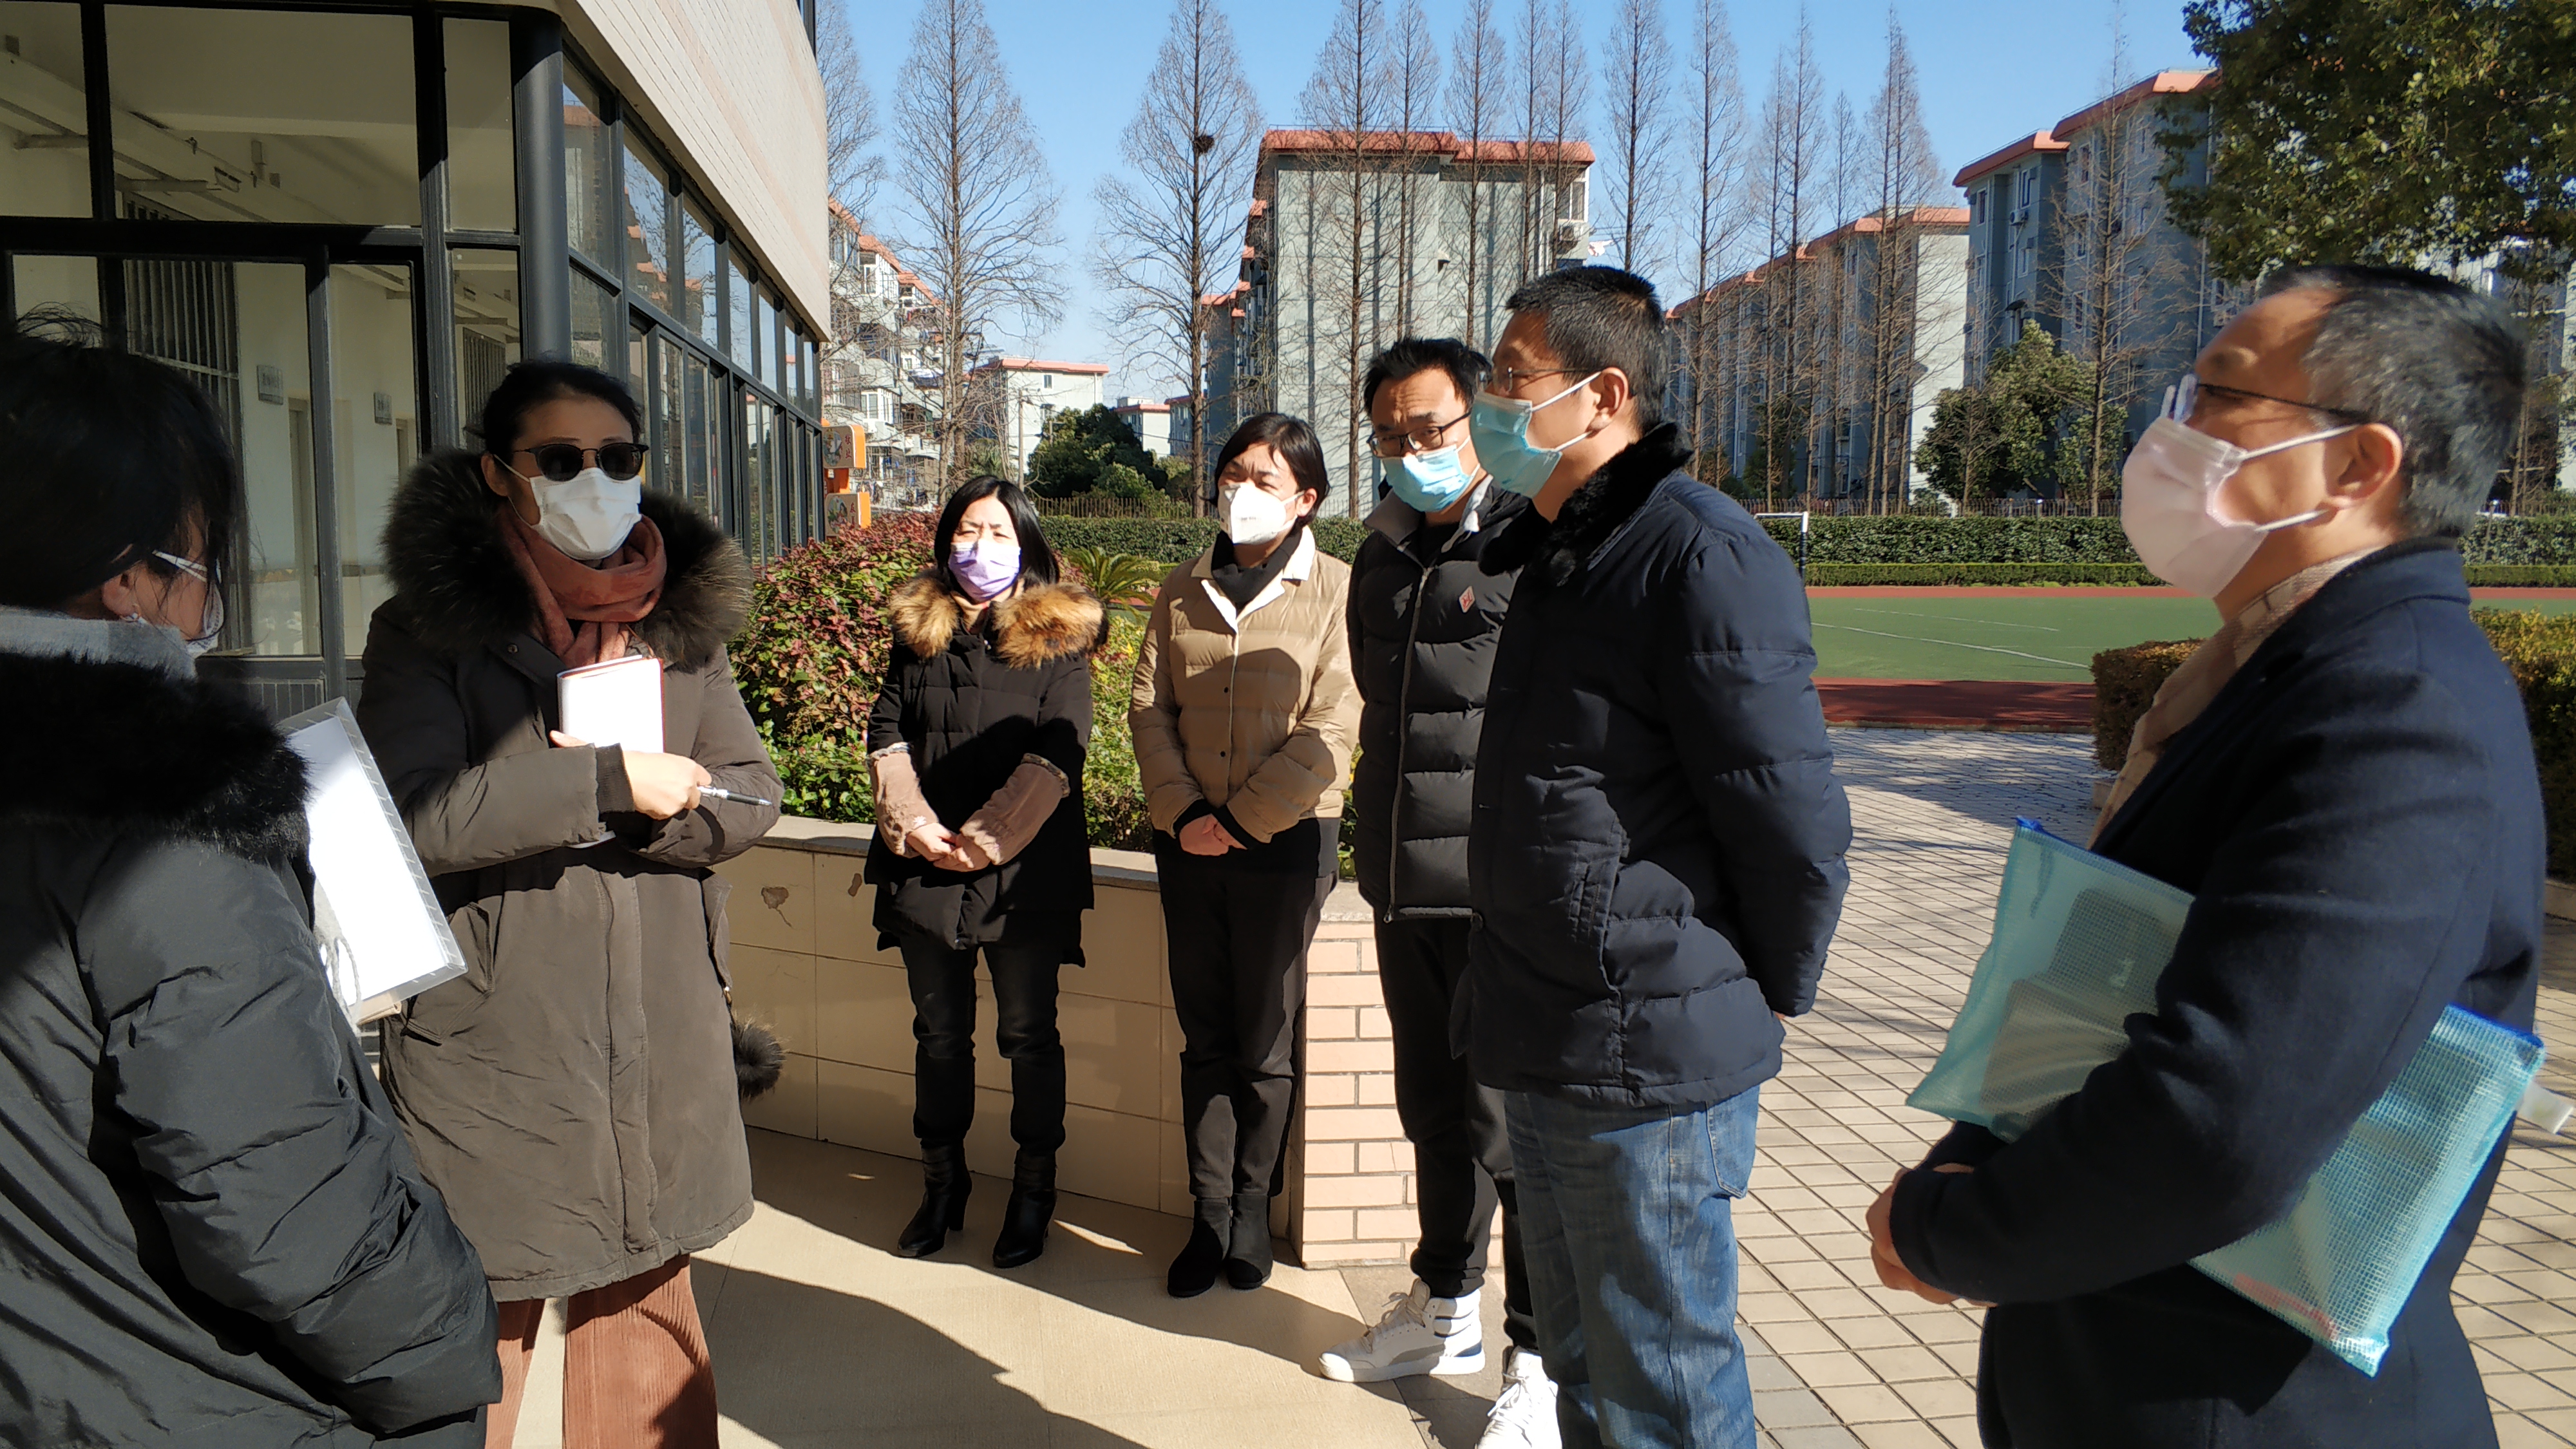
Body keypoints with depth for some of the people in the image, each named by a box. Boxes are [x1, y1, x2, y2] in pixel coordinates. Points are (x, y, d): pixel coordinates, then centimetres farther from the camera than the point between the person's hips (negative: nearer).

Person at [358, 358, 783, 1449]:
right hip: (492, 1041, -4)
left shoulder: (682, 617, 9)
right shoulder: (427, 627, -4)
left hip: (658, 1033, 4)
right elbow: (414, 817, -16)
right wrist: (613, 781, -17)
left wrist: (644, 807, -14)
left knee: (643, 1298, 16)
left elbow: (749, 797, 4)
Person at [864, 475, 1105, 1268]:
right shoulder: (916, 631, 12)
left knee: (1028, 1033, 5)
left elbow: (1058, 751, -9)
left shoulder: (1057, 637, -1)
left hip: (1025, 871, -4)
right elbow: (886, 732, 6)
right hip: (925, 869, 4)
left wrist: (986, 838, -14)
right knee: (939, 1030, 14)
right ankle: (942, 1183, 28)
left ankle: (1034, 1189, 20)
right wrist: (914, 825, -8)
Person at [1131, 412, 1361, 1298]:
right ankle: (1208, 1215, 19)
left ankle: (1251, 1210, 22)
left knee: (1266, 1042, 6)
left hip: (1285, 839, -3)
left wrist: (1242, 821, -11)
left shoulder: (1335, 592, -4)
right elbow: (1148, 706, 5)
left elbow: (1327, 731, -10)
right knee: (1205, 1037, 9)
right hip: (1189, 839, 4)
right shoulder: (1182, 591, 9)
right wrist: (1182, 811, -8)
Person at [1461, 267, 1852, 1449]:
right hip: (1544, 1045, 9)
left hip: (1650, 1064, -9)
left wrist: (1764, 997, -5)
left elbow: (1794, 819, -19)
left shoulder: (1704, 558, -18)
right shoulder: (1559, 552, 13)